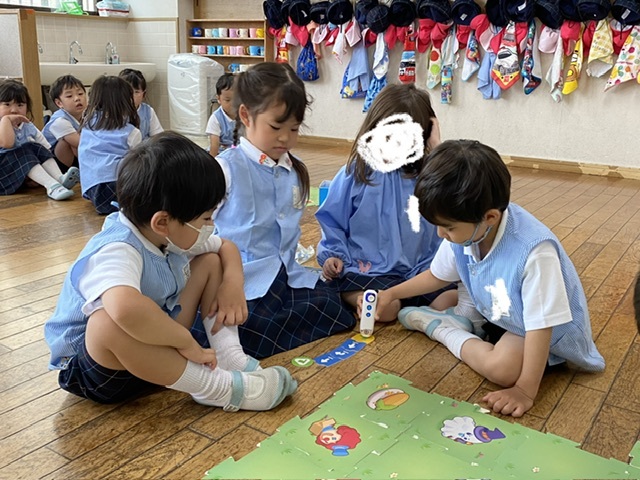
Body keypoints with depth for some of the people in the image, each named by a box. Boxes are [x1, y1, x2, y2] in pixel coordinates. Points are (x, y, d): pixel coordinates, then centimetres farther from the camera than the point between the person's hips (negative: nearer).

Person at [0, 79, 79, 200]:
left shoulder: (28, 127, 10)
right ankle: (51, 186, -41)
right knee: (25, 150, -25)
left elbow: (47, 149, 9)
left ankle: (60, 178, -31)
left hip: (24, 177, 6)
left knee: (37, 148, -11)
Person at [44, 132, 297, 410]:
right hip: (95, 366, -8)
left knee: (211, 261, 3)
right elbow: (126, 308, -56)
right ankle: (215, 386, -28)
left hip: (154, 340, 8)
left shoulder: (174, 235, -6)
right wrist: (186, 342, -40)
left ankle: (230, 357, -10)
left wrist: (233, 284, -10)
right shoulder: (117, 252, -33)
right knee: (108, 322, -43)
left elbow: (227, 247, 11)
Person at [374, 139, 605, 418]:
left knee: (502, 367, -28)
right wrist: (391, 294, 0)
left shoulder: (534, 253, -41)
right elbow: (438, 275, 1)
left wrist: (525, 391, -30)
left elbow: (540, 325, -33)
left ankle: (443, 330, -9)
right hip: (493, 309, 6)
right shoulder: (464, 230, -19)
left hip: (548, 332, -6)